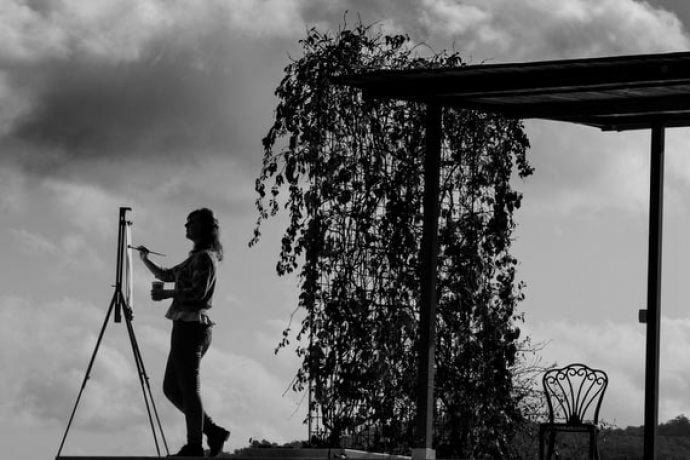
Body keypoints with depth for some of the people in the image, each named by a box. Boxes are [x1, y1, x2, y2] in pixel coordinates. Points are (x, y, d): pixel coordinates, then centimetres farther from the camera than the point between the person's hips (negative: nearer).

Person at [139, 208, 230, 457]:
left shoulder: (204, 258, -9)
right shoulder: (196, 258, 20)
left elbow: (198, 292, -20)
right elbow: (166, 275, 30)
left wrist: (166, 294, -11)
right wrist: (145, 259, 21)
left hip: (190, 327, -10)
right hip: (190, 327, 10)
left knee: (188, 389, -7)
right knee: (172, 388, 11)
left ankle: (194, 446, -4)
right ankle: (213, 432, 11)